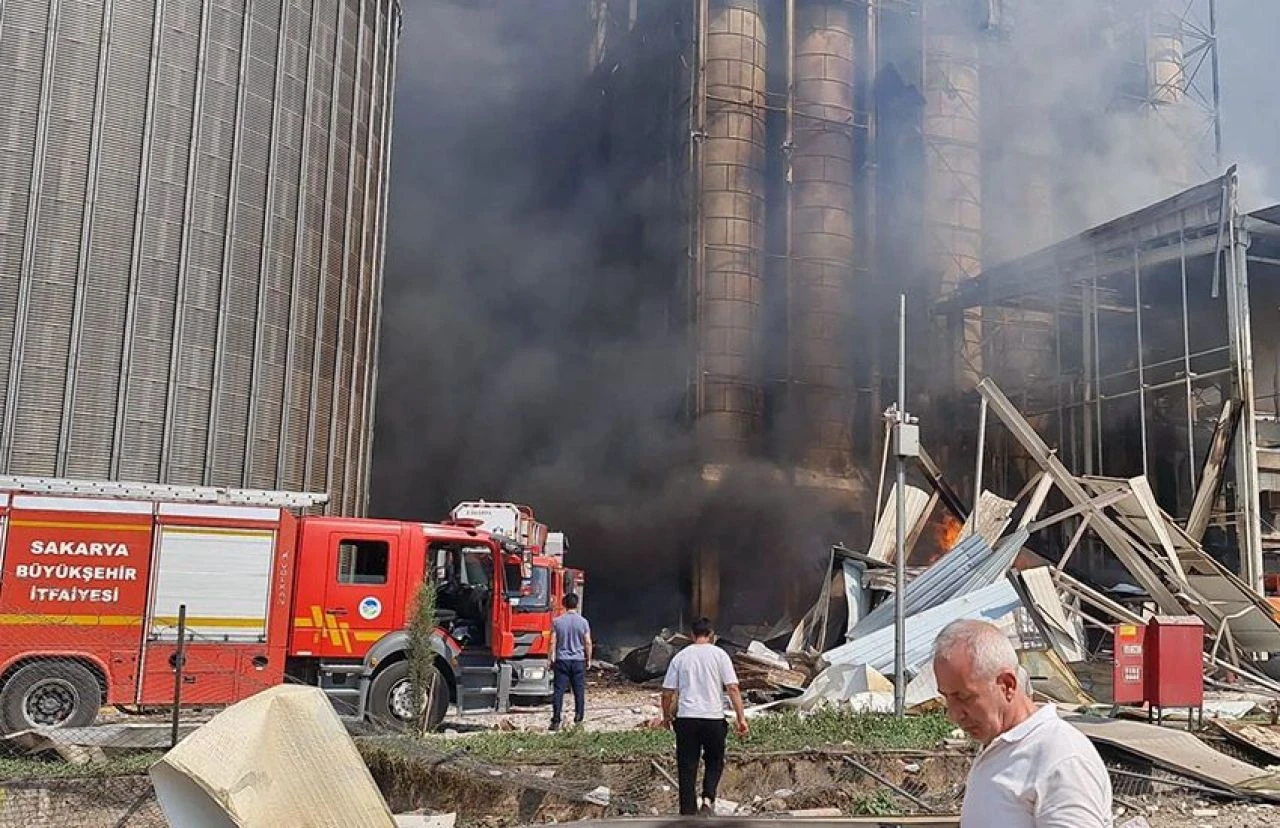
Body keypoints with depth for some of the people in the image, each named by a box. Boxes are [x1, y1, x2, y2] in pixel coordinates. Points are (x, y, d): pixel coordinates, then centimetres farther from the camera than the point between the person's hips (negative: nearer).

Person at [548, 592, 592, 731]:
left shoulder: (557, 621, -4)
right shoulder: (583, 622, -4)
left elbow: (553, 642, -2)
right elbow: (588, 643, -2)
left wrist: (552, 660, 6)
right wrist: (588, 659, 10)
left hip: (561, 660, 0)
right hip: (579, 660, 0)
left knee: (558, 691, 1)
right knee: (579, 690, 11)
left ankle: (556, 721, -2)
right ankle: (579, 718, 16)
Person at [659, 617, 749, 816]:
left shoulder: (680, 656, 5)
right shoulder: (719, 654, 0)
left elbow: (667, 692, 7)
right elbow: (733, 688, -6)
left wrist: (666, 716, 22)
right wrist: (741, 718, -3)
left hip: (686, 719, 1)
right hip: (714, 718, -1)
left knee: (687, 768, 8)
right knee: (714, 762, 18)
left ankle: (688, 812, 9)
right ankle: (708, 799, -2)